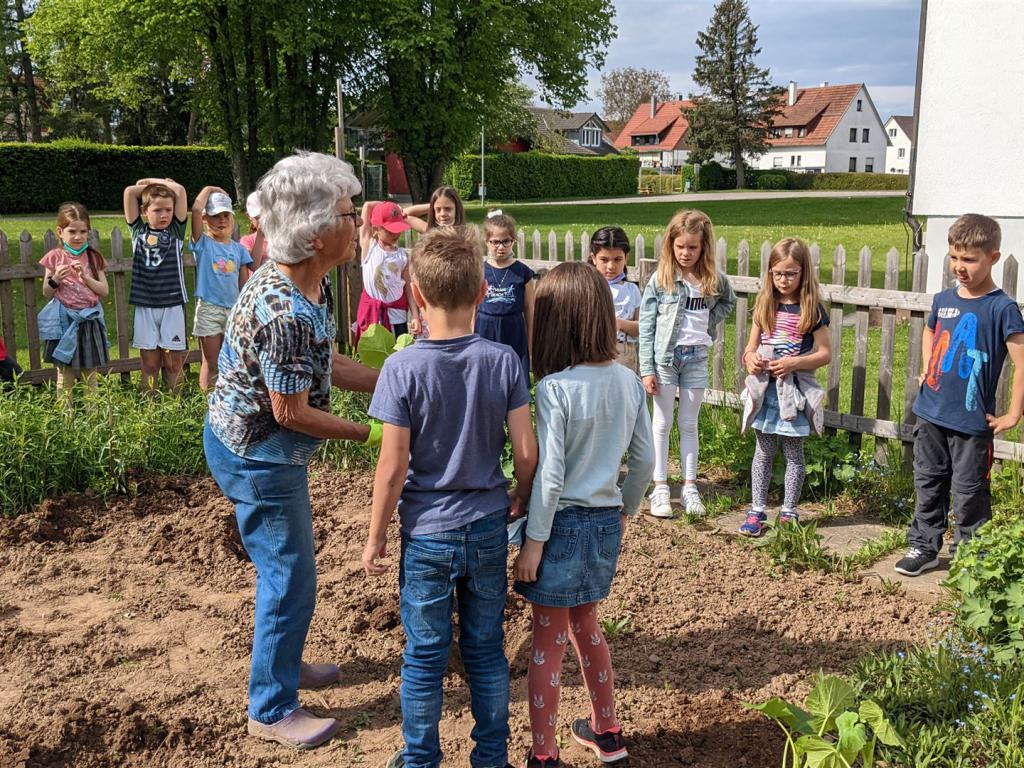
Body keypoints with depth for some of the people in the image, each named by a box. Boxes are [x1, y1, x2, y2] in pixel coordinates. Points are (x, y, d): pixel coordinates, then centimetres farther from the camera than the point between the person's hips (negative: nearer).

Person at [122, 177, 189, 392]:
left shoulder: (175, 231, 5)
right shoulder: (139, 231, 7)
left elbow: (180, 190, -2)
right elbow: (129, 191, 0)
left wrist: (155, 182, 8)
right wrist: (146, 187, 12)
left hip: (173, 304, 0)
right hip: (144, 305, 1)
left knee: (173, 363, 3)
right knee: (149, 364, 4)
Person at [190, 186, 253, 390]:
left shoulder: (239, 249, 8)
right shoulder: (203, 243, -2)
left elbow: (244, 284, 9)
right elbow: (196, 209, -17)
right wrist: (209, 189, -4)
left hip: (234, 310, 3)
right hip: (208, 309, -3)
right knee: (211, 364, 2)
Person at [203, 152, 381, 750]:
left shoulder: (314, 285, -2)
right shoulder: (285, 314, -33)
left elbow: (327, 365, 7)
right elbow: (291, 412, -25)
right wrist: (370, 434, -16)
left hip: (265, 447, 10)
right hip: (256, 455, -10)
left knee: (288, 566, 24)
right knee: (290, 578, 2)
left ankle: (284, 661, 44)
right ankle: (272, 711, 19)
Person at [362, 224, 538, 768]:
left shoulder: (403, 368, -16)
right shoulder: (503, 361, -9)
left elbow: (393, 467, -15)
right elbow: (525, 452, -8)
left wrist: (375, 538, -2)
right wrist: (520, 501, 12)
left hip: (427, 535, -2)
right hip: (488, 530, 3)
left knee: (424, 657, 13)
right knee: (486, 650, 17)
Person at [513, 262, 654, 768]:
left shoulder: (555, 388, -20)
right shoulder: (629, 382, -2)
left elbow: (549, 475, -20)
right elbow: (645, 460, 5)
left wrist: (533, 542, -13)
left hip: (564, 523, -6)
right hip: (606, 522, 6)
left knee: (548, 641, 8)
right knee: (585, 624, 25)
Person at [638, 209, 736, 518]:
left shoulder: (713, 279, 0)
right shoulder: (660, 280, -8)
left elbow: (729, 301, 22)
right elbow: (646, 327, -7)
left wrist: (709, 322, 3)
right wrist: (646, 369, -11)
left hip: (697, 357, 2)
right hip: (665, 357, -2)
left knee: (689, 425, 11)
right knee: (662, 424, 5)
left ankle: (690, 487, 18)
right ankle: (660, 488, 11)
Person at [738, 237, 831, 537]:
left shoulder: (812, 309, -5)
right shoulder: (764, 305, 6)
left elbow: (825, 353, -6)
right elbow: (751, 346, 11)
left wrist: (794, 363, -20)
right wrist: (750, 359, -12)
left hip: (795, 392, -3)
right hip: (765, 389, 3)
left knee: (794, 454, 8)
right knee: (763, 452, 9)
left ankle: (789, 513, 18)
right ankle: (757, 510, 16)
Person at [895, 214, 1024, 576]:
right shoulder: (944, 299, 4)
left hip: (972, 421, -6)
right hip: (930, 413, 6)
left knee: (968, 493, 6)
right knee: (928, 483, 16)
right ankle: (924, 546, 30)